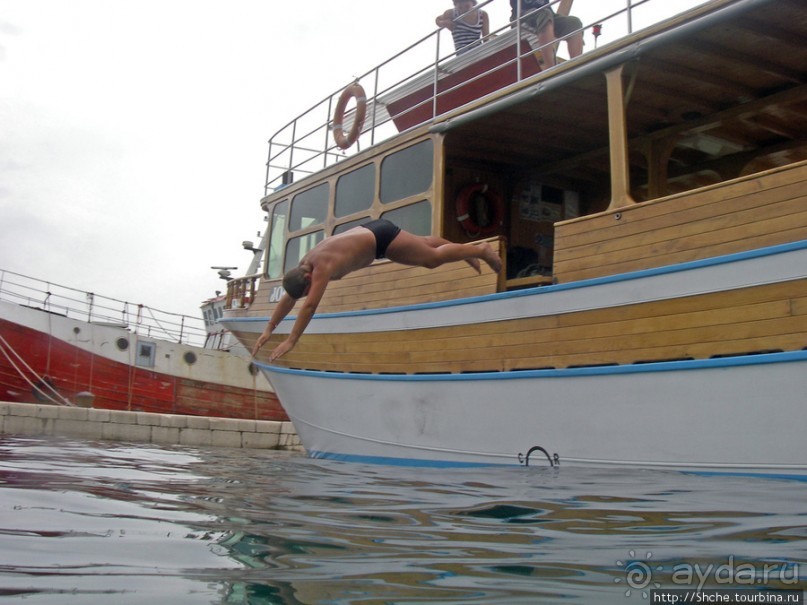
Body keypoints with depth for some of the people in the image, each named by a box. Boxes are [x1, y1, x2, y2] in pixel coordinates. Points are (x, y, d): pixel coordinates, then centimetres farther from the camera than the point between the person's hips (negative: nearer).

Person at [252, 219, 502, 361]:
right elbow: (287, 299, -2)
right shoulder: (304, 264, -10)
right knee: (423, 244, 25)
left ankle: (481, 249, 24)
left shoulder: (322, 266, -35)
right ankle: (468, 252, 46)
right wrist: (268, 330, -5)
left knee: (433, 257, 4)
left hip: (382, 236, -8)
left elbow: (310, 306, -40)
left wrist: (290, 341, -39)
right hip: (369, 231, 8)